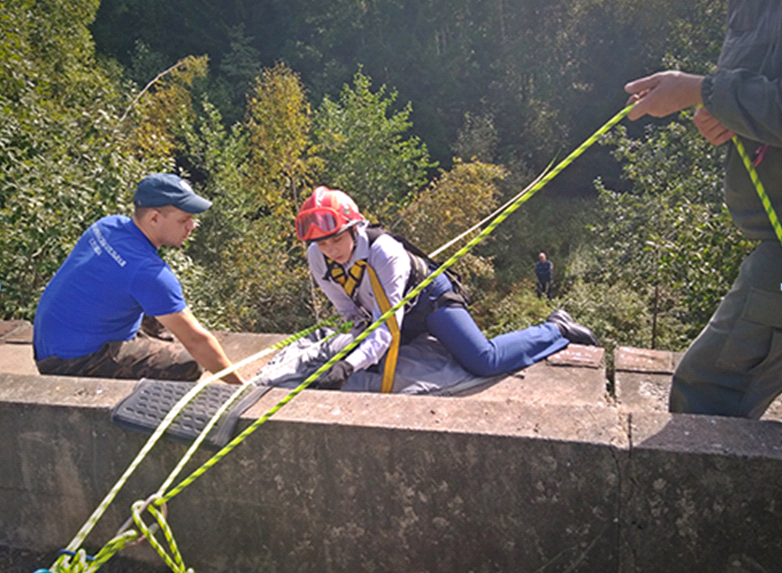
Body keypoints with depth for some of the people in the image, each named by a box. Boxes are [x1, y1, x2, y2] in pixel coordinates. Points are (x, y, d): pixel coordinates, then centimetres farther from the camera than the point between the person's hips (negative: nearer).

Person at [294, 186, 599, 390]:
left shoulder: (384, 252, -37)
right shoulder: (317, 258, -19)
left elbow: (387, 327, -40)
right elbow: (345, 304, 0)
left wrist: (348, 365, -52)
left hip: (428, 298, -7)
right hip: (402, 317, 7)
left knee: (484, 362, -19)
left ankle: (557, 328, 2)